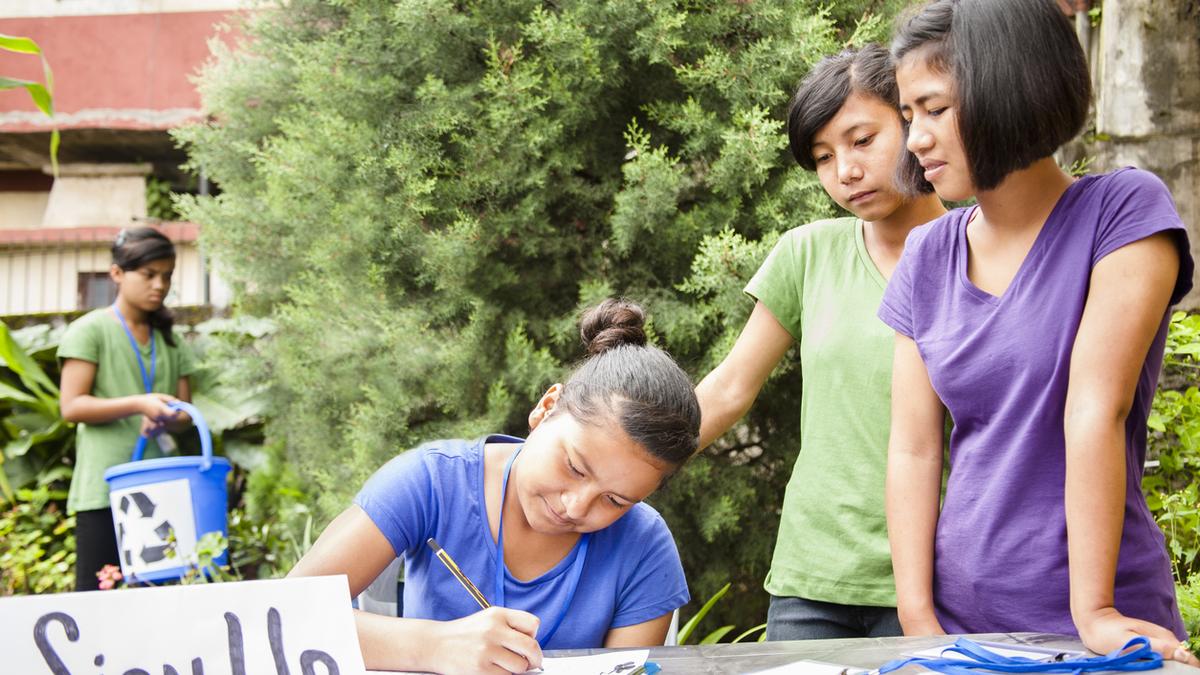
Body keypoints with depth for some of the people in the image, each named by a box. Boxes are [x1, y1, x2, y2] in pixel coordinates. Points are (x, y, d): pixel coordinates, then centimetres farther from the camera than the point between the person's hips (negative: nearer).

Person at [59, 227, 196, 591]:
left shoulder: (169, 340, 18)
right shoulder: (90, 330, 1)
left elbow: (184, 413, 15)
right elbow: (71, 406, -7)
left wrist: (167, 418, -9)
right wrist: (138, 404, -19)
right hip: (104, 488, -5)